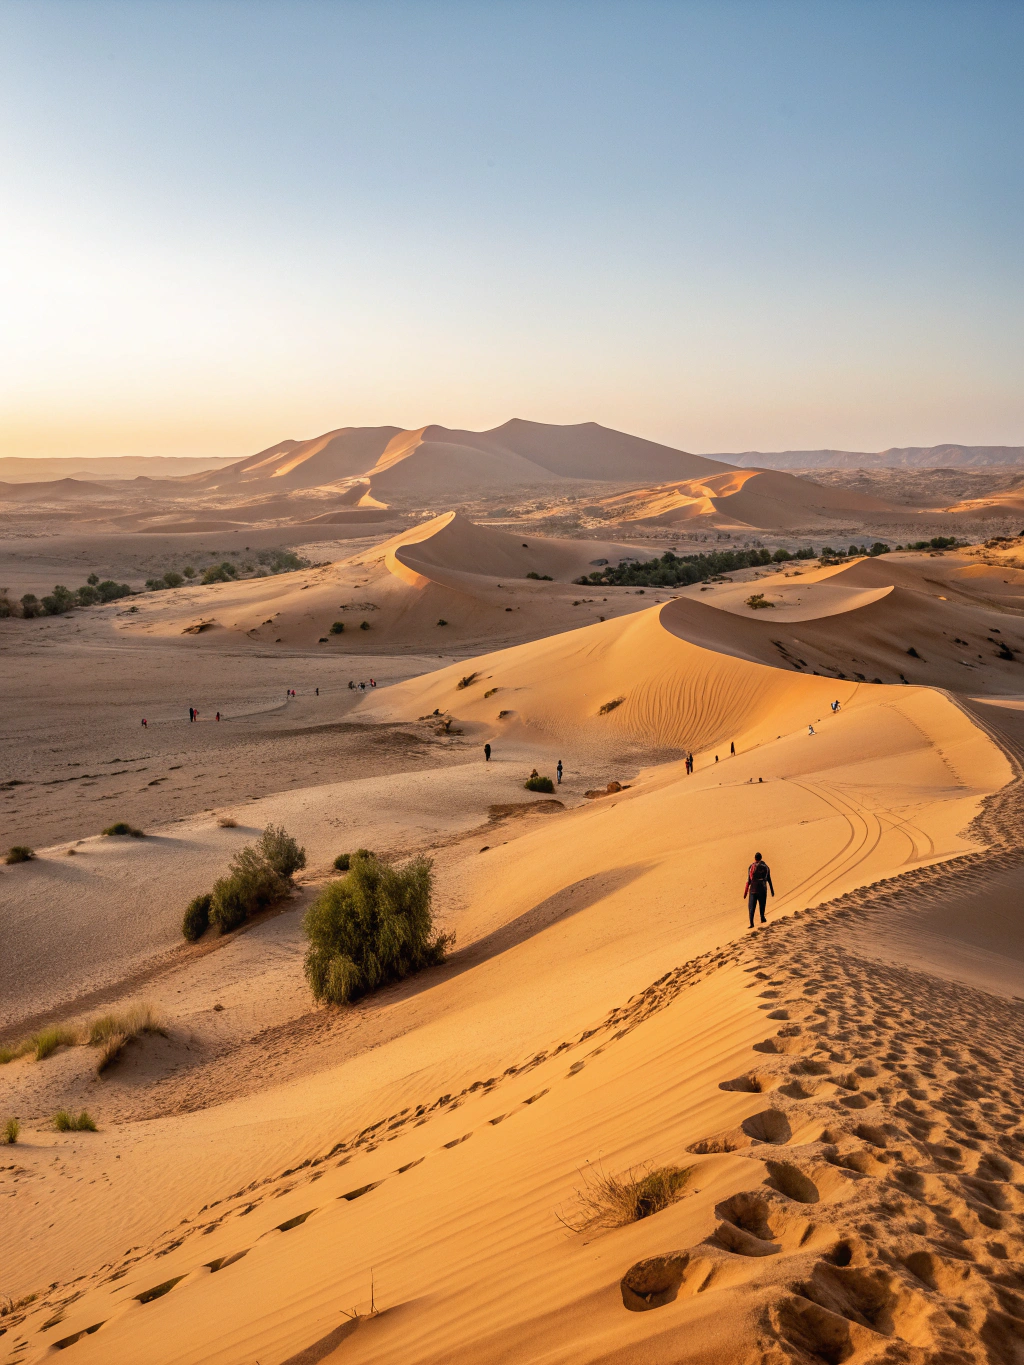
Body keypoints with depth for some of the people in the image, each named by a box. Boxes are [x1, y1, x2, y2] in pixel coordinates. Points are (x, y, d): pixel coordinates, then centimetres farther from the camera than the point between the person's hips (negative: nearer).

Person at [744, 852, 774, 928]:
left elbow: (749, 880, -6)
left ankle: (751, 923, -10)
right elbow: (769, 880, 5)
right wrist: (772, 891, 13)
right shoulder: (766, 867, 0)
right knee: (762, 904, 23)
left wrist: (745, 892, -1)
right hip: (762, 889, 1)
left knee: (751, 906, 2)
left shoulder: (751, 867, -4)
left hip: (753, 889, -1)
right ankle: (762, 918, 41)